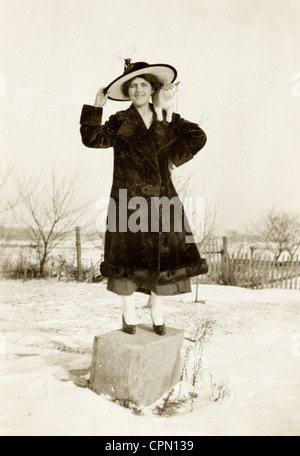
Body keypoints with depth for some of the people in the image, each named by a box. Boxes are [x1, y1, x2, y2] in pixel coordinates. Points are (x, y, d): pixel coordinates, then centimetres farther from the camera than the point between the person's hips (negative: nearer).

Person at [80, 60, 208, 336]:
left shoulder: (168, 121, 11)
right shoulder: (119, 122, 5)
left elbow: (198, 137, 8)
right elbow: (93, 139, -7)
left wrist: (174, 155, -1)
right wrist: (96, 107, -11)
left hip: (161, 200, 2)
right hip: (128, 200, -2)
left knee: (165, 254, 5)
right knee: (127, 256, 1)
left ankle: (157, 310, 26)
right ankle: (129, 314, 22)